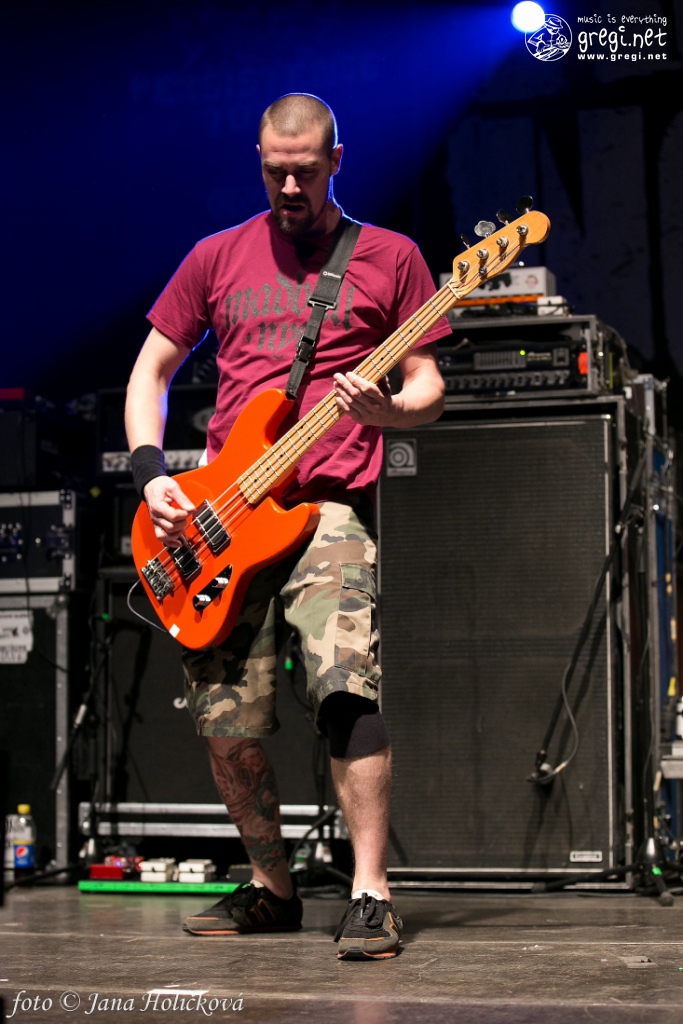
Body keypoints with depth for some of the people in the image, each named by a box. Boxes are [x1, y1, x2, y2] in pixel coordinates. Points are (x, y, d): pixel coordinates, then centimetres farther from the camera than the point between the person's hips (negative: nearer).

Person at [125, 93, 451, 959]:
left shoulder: (389, 257, 9)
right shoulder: (218, 257, 16)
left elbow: (428, 389, 8)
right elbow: (149, 373, 18)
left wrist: (382, 409, -15)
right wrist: (151, 474, 3)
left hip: (330, 504, -3)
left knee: (346, 684, -24)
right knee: (226, 726, 2)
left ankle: (370, 896, -17)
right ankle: (270, 888, 22)